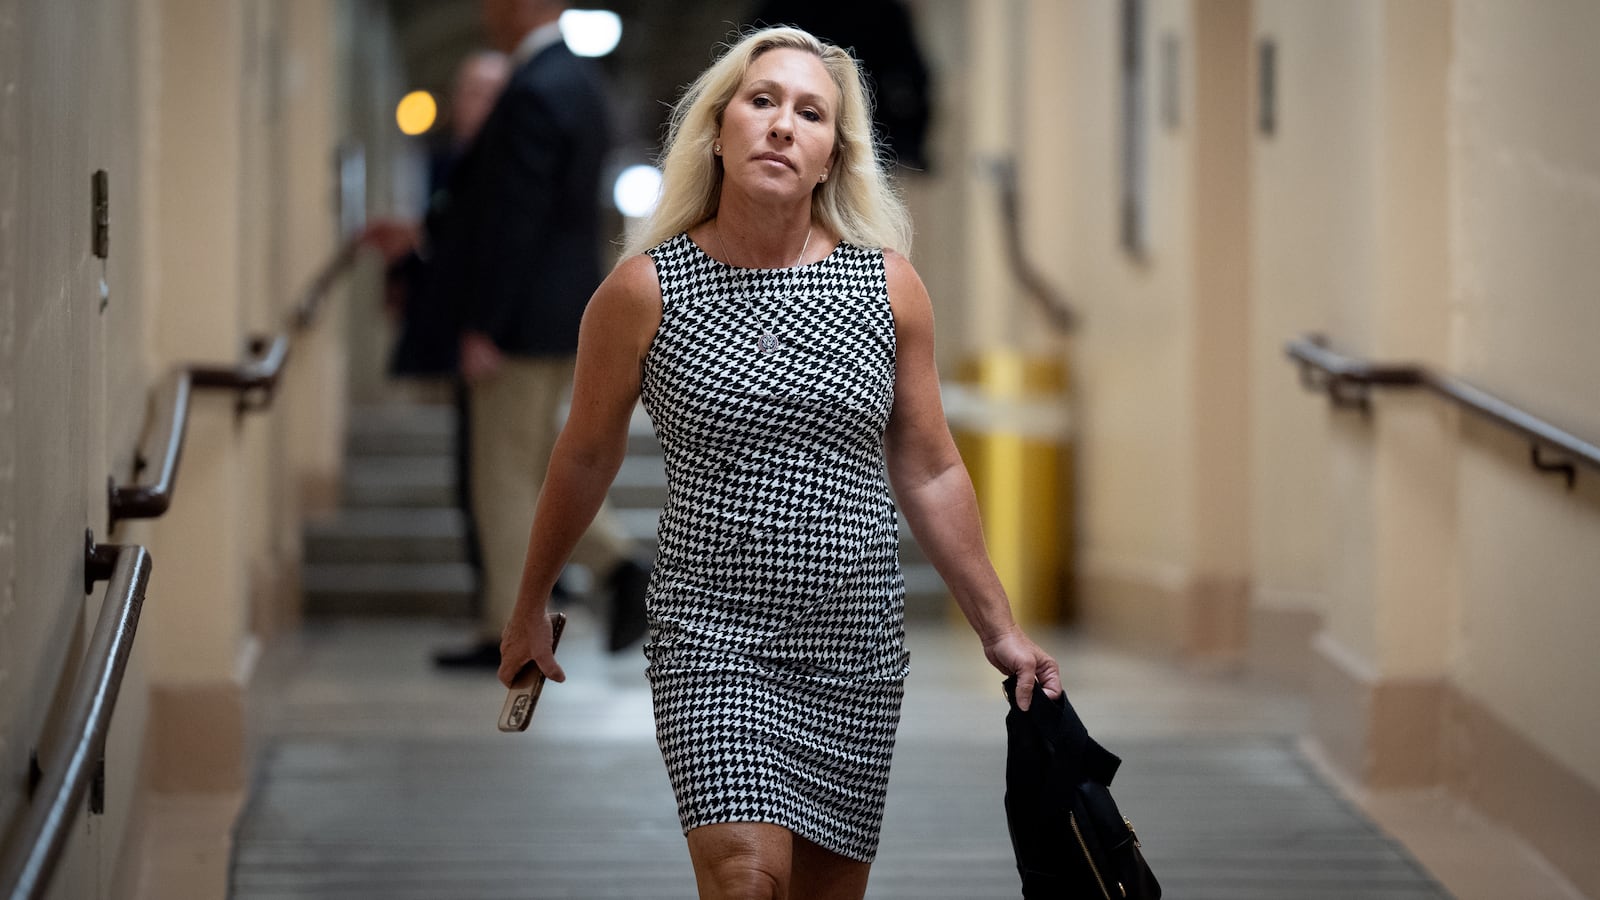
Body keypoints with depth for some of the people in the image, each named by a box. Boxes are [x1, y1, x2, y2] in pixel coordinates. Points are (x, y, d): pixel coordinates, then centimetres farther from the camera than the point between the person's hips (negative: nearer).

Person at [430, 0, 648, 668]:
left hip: (524, 321, -10)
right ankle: (616, 565, 8)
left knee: (505, 480, 0)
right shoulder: (577, 77, 11)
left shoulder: (535, 93, -20)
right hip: (562, 311, 10)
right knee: (531, 467, 18)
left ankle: (508, 635, 7)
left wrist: (483, 330, -19)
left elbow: (517, 219, -23)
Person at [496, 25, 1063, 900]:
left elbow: (930, 474, 10)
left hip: (858, 647, 3)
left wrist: (999, 630, 11)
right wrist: (529, 607, 19)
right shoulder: (645, 289, -4)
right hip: (711, 637, -3)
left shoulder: (888, 285, 2)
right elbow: (586, 457, 9)